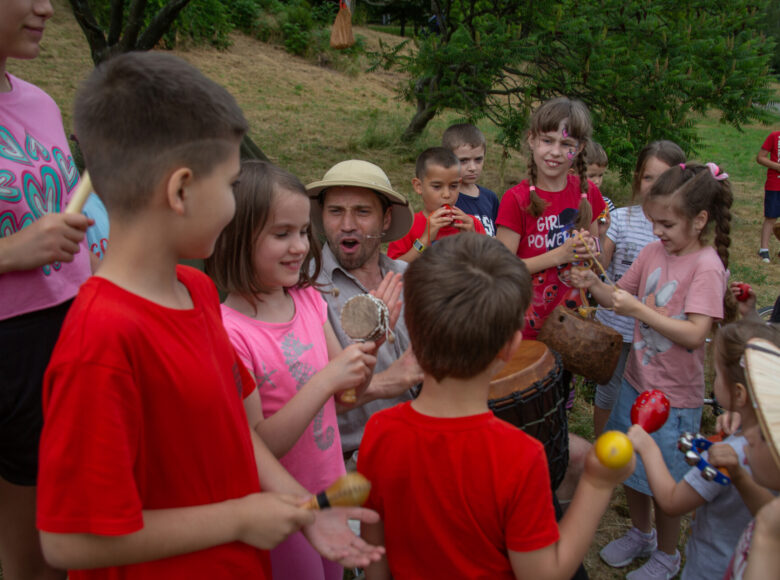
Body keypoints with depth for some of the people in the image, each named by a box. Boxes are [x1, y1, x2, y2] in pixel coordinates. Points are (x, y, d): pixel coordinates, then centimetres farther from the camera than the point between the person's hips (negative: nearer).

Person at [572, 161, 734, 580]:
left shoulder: (707, 266, -19)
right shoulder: (654, 251, -1)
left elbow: (695, 334, -25)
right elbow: (620, 299, 5)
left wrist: (640, 309, -30)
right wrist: (593, 285, -14)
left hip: (674, 396, -6)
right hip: (637, 381, 6)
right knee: (630, 470, 22)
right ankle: (640, 534, 47)